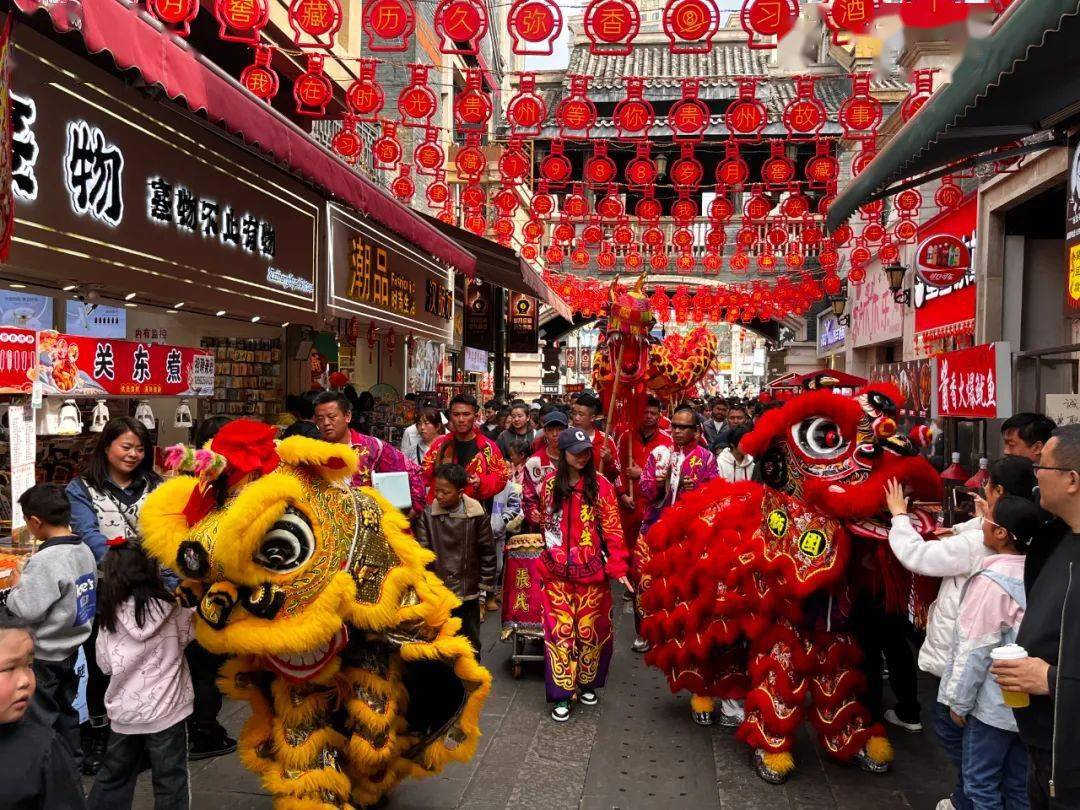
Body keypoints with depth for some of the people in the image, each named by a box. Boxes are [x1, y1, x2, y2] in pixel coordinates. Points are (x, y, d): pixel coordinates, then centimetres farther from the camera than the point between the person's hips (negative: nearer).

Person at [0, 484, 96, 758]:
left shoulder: (45, 560, -25)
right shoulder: (84, 550, 1)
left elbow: (25, 610, -24)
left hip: (43, 656, -8)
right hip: (71, 648, 8)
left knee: (40, 719, 7)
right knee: (66, 710, 21)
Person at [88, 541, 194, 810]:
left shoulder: (110, 616, -5)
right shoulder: (171, 609, -11)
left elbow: (104, 664, 4)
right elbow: (192, 630, 5)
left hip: (124, 711, 3)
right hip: (166, 710, -3)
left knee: (114, 776, 21)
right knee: (169, 781, 7)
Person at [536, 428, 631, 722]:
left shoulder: (600, 486, -4)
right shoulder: (549, 484, 4)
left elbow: (612, 530, -6)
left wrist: (617, 567, -13)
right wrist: (549, 554, 9)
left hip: (591, 571, -1)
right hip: (557, 571, 1)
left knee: (590, 629, 8)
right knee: (560, 630, -2)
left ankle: (587, 683, 29)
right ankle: (561, 694, 7)